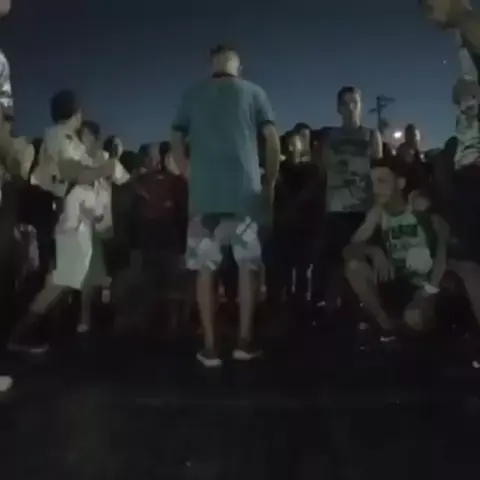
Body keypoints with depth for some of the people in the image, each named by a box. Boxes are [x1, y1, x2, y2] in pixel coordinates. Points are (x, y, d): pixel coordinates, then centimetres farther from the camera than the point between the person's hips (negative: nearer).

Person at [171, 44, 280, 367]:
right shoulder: (254, 92, 9)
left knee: (205, 269, 4)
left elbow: (176, 143, 8)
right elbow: (273, 141, 2)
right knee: (247, 265, 8)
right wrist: (270, 182, 10)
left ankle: (210, 346, 3)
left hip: (203, 192, 1)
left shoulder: (192, 95, 12)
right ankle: (245, 341, 7)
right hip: (245, 190, 0)